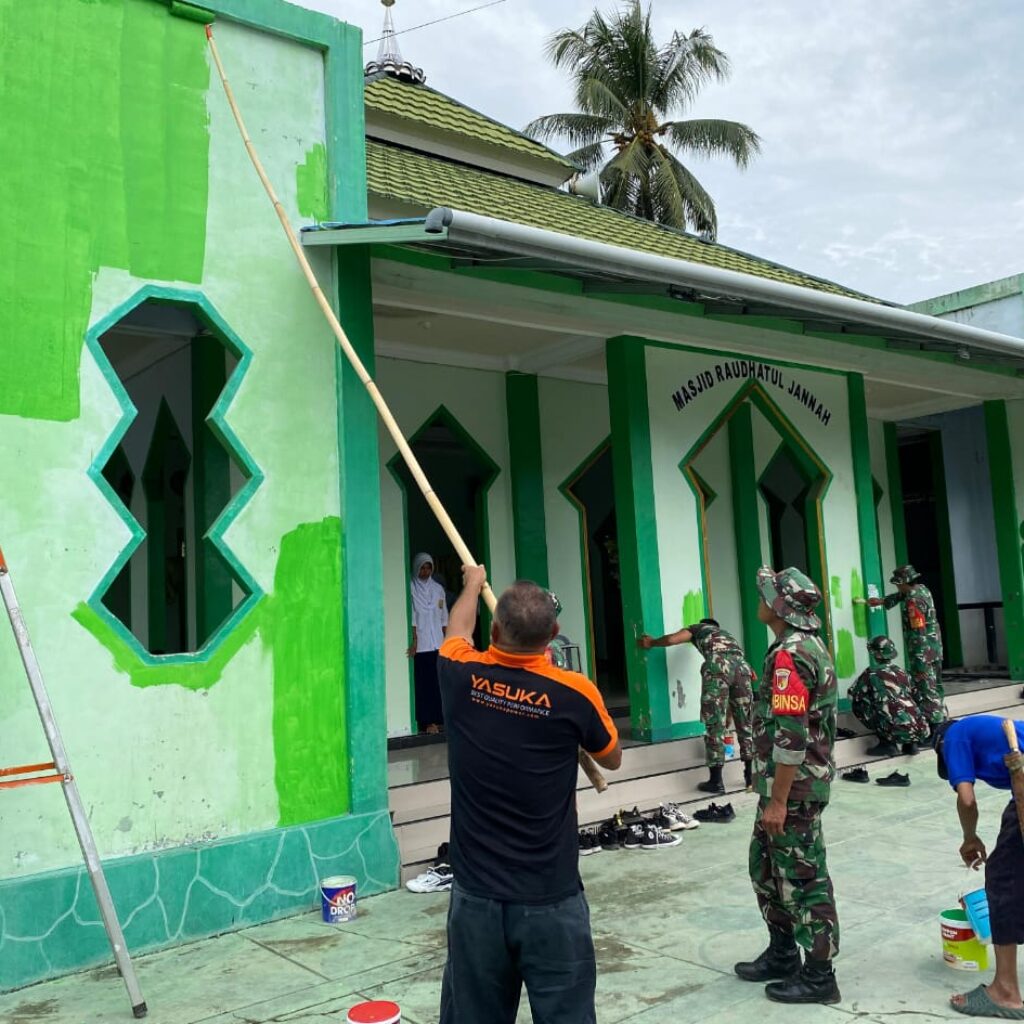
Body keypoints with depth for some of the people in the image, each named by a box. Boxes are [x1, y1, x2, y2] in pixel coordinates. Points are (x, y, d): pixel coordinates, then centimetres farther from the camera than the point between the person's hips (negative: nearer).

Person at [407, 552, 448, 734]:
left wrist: (447, 641, 9)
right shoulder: (411, 588, -1)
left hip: (438, 643, 4)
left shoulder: (438, 588, 13)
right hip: (421, 644, -4)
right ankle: (426, 721, -3)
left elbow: (444, 617, 14)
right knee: (423, 682, -5)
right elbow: (412, 617, -8)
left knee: (438, 681, 3)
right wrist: (414, 640, -15)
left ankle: (437, 719, 9)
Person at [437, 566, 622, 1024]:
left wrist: (473, 583, 37)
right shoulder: (575, 693, -13)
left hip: (476, 898, 3)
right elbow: (612, 760, 8)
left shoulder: (461, 677, -7)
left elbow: (458, 628, 19)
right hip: (551, 902, -2)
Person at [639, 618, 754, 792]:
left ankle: (716, 781, 2)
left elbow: (671, 639, 17)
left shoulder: (698, 628, 31)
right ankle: (750, 775, 20)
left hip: (717, 665, -5)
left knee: (714, 725, -1)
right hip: (742, 665, 5)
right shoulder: (726, 634, 43)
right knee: (745, 724, 15)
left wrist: (651, 643, 36)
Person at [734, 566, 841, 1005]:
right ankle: (782, 953, 31)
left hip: (793, 786, -10)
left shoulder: (790, 655, -22)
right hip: (801, 780, 10)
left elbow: (790, 736, -25)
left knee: (802, 877, 2)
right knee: (767, 865, 19)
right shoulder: (810, 646, 11)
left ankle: (818, 975, 14)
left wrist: (778, 800, -22)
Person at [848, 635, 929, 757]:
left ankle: (888, 744, 7)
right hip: (921, 729, 6)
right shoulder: (902, 672, 16)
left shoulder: (871, 674, 1)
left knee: (858, 705, 8)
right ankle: (910, 744, 17)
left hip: (900, 730, -6)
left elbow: (852, 695, 13)